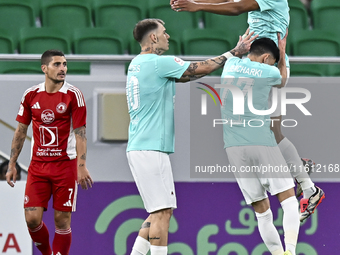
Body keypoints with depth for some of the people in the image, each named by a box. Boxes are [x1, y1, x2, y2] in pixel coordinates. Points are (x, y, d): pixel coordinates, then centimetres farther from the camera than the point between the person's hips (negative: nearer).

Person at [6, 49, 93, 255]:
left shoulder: (73, 95, -4)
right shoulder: (31, 95, 5)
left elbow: (80, 132, -7)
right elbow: (21, 130, 12)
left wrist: (82, 166, -16)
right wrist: (12, 165, 9)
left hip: (66, 165, -2)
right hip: (38, 166, 2)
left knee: (62, 220, -2)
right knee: (32, 219, -4)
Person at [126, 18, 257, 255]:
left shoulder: (137, 64, 17)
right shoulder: (160, 63, -12)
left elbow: (184, 75, 24)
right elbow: (202, 68, -4)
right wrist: (235, 53, 10)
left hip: (138, 147, 10)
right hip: (151, 149, -10)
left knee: (160, 212, 13)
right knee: (162, 212, -9)